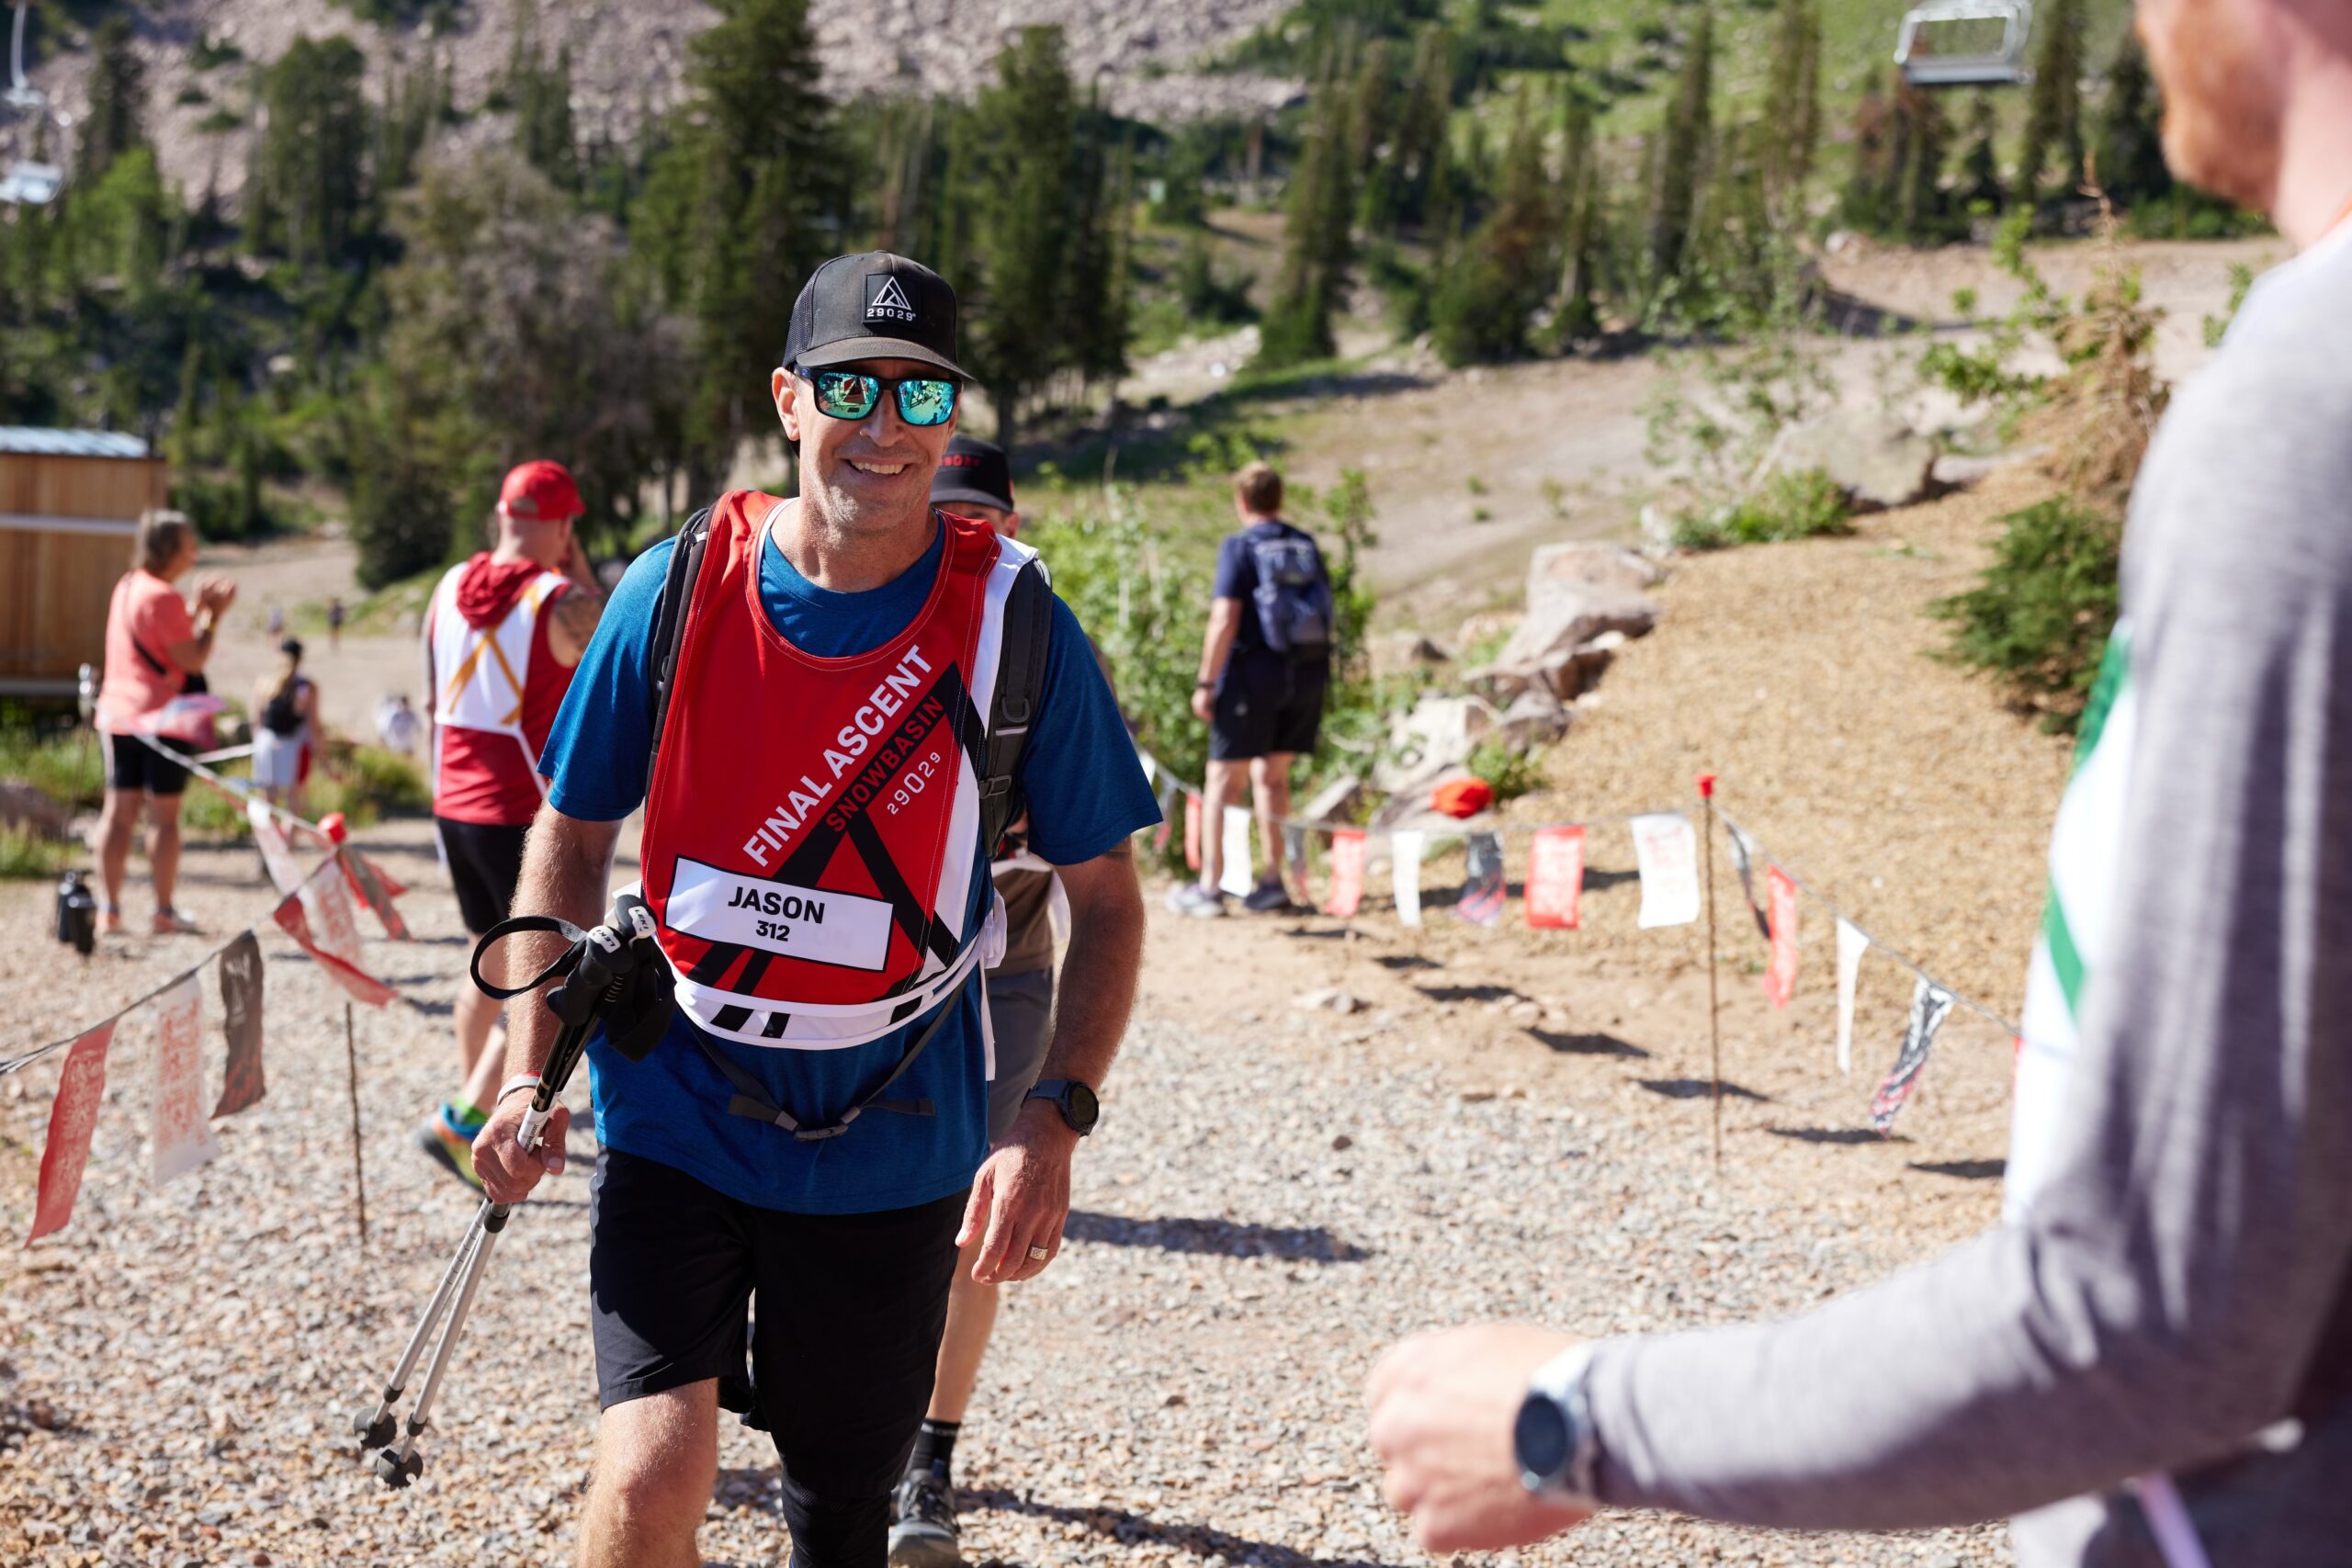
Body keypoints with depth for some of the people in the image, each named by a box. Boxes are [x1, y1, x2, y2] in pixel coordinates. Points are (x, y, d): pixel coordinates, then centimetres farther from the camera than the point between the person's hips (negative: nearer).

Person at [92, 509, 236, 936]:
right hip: (163, 717, -8)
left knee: (119, 811, 7)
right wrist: (213, 615, -5)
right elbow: (193, 660, -15)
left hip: (119, 714, 8)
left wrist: (199, 609, 17)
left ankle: (109, 908, 6)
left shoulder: (126, 587, 13)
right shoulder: (163, 597, -14)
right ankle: (165, 913, 1)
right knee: (164, 814, -2)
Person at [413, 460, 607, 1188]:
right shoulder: (564, 602, -14)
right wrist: (582, 576, 5)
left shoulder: (450, 588, 6)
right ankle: (460, 1121, -9)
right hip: (529, 817, -7)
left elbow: (434, 709, 14)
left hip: (458, 806, 7)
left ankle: (478, 1106, 34)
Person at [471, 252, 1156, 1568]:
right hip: (676, 1119, 0)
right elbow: (574, 832, 7)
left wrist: (1056, 1118, -15)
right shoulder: (677, 590, -6)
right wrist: (530, 1069, 0)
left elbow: (1107, 901, -2)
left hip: (892, 1142, 0)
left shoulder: (1015, 621, -8)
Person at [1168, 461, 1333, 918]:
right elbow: (1325, 611, 13)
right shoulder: (1306, 546, 10)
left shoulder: (1239, 547, -8)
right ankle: (1274, 881, 13)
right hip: (1308, 674, 6)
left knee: (1223, 779, 2)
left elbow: (1225, 620, -16)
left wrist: (1206, 683, -13)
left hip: (1256, 670, -6)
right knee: (1272, 776, 16)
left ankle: (1209, 886, 0)